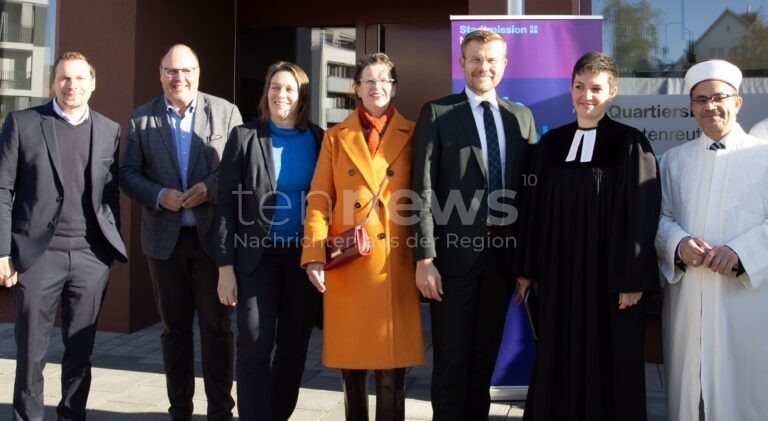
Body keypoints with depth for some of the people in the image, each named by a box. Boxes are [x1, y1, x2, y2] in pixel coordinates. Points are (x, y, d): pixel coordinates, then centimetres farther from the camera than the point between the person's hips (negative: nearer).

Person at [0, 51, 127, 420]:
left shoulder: (109, 130, 10)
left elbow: (111, 192, 10)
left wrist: (113, 247, 4)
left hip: (92, 256, 2)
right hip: (38, 254, -2)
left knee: (81, 348, 10)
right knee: (31, 350, 7)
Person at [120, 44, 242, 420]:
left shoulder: (226, 112, 1)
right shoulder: (140, 118, 6)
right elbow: (128, 174, 3)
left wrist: (211, 187, -18)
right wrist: (159, 195, -14)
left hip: (213, 235, -2)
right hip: (164, 238, 2)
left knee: (216, 326, 4)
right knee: (174, 327, 12)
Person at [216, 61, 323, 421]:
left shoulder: (318, 139, 4)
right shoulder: (244, 136, 0)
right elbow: (227, 203, -2)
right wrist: (226, 265, -8)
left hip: (305, 256, 2)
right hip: (258, 255, -2)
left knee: (294, 347, 9)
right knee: (255, 347, -4)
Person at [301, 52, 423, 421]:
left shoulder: (412, 136, 7)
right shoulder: (336, 137, 8)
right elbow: (319, 200, 3)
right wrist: (315, 256, -8)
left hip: (395, 263, -1)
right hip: (347, 264, 1)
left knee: (392, 363, 1)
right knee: (350, 361, 9)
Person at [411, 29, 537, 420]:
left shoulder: (521, 117, 10)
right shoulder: (437, 113, -2)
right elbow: (424, 189, -7)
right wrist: (424, 257, -14)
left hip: (504, 251, 4)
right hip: (455, 251, -4)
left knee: (486, 353, 16)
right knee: (451, 355, 7)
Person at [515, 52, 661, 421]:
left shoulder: (630, 144, -5)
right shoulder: (551, 143, 6)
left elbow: (642, 214, -9)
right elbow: (534, 209, 8)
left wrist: (634, 279, -13)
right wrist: (528, 268, 7)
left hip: (609, 274, -3)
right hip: (559, 273, 4)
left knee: (609, 366, 7)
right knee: (559, 360, 11)